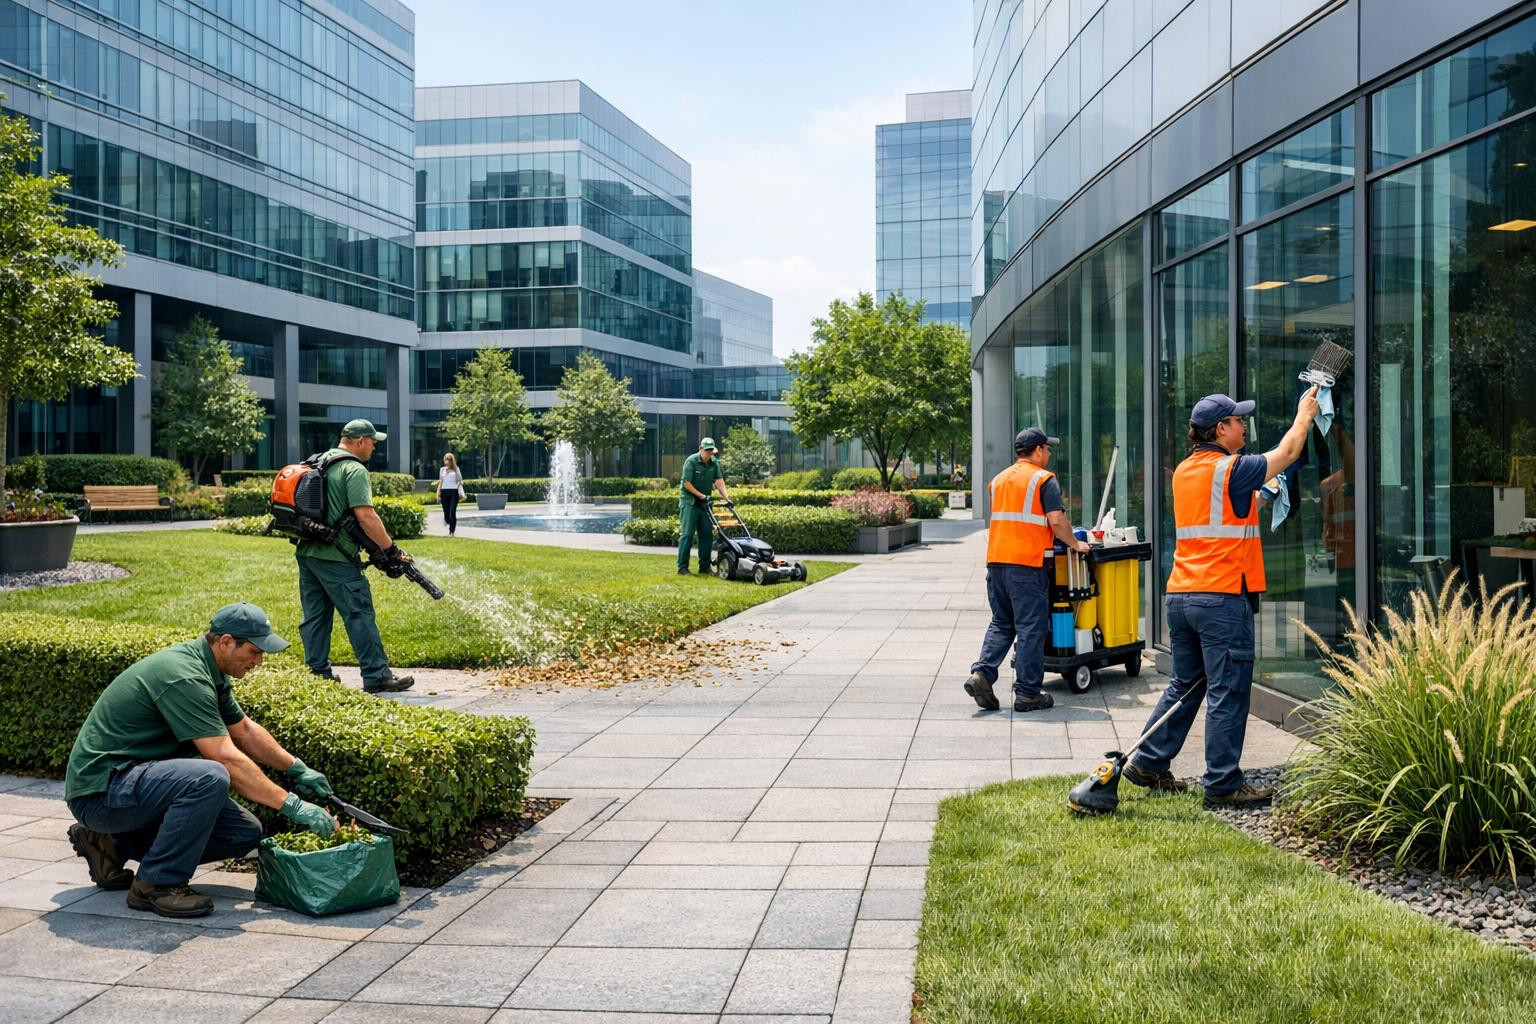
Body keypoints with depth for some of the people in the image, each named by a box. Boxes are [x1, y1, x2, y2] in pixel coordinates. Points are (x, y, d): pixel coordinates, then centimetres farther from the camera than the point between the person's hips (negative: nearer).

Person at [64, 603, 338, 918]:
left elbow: (244, 730, 23)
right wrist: (293, 805, -24)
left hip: (138, 779, 10)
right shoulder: (183, 676, -24)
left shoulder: (207, 670, 7)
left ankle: (115, 844, 13)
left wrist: (298, 770, 19)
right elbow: (226, 759, -27)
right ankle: (155, 884, -15)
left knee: (244, 833, 2)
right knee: (210, 778, -34)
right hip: (100, 790, -10)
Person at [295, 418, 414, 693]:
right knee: (360, 616, -4)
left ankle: (318, 673, 19)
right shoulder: (355, 470, -11)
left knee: (315, 616, 14)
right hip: (335, 558, -9)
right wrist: (392, 550, -15)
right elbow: (365, 516, -21)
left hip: (306, 552, 9)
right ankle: (377, 676, -1)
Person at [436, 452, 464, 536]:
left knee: (452, 512, -10)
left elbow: (460, 480, 8)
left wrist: (460, 492, -3)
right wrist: (438, 493, 4)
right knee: (446, 512, -1)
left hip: (454, 491, -2)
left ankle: (451, 531, -5)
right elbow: (440, 482, 13)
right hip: (444, 492, 2)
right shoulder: (442, 469, 13)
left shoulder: (456, 469, 8)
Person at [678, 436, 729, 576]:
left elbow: (719, 480, -2)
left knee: (706, 534, 5)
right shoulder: (691, 461, -13)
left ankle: (704, 567, 12)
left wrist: (726, 496, -15)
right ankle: (682, 567, -7)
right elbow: (687, 483, -16)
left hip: (704, 503, 6)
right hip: (689, 501, -6)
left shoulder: (714, 462, 5)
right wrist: (701, 495, -15)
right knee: (687, 534, -9)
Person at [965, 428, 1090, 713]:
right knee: (1030, 628, 1)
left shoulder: (999, 479, 18)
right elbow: (1056, 521, -12)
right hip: (1027, 562, -6)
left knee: (1001, 623, 15)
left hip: (996, 559, 6)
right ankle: (1027, 693, 4)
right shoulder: (1044, 479, -4)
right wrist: (1074, 544, 4)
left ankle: (981, 674, -1)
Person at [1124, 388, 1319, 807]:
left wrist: (1257, 497, 36)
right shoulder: (1232, 469, -9)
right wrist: (1305, 414, 22)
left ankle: (1148, 763, 22)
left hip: (1180, 595, 8)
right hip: (1223, 598, -8)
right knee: (1227, 693, -2)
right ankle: (1223, 785, 2)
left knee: (1184, 685, 18)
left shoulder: (1184, 471, 13)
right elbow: (1287, 453, 6)